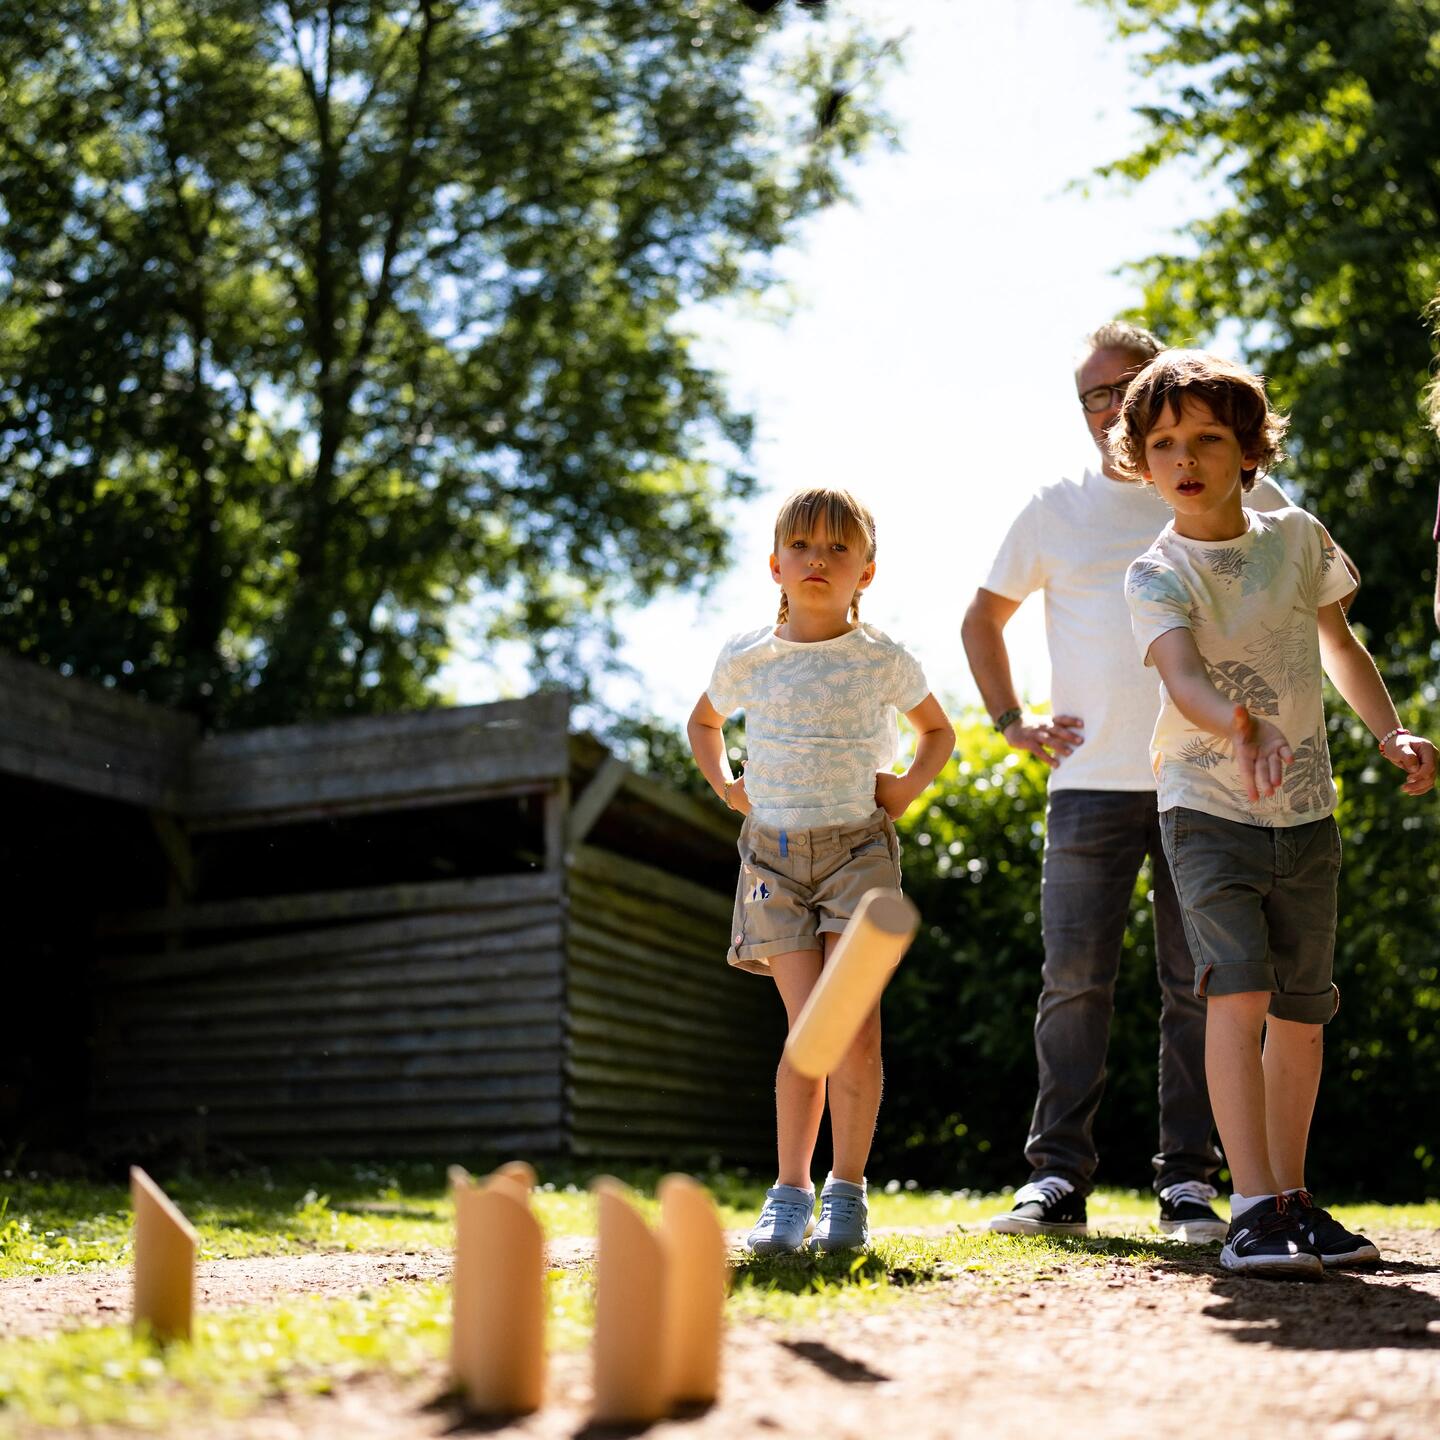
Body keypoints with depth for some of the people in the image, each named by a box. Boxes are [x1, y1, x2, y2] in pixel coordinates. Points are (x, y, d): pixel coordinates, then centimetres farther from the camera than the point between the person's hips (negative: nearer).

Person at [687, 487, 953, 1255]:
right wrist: (723, 783, 9)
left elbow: (938, 731, 19)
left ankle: (847, 1192, 5)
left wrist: (910, 786, 2)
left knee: (854, 1030, -8)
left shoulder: (882, 659, 1)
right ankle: (789, 1194, 6)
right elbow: (704, 721, 24)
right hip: (774, 850, 1)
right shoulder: (746, 656, 4)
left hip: (858, 846, 0)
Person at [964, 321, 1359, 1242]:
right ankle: (1058, 1178, 2)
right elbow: (983, 619, 22)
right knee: (1075, 980, -4)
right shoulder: (1056, 510, 10)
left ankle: (1189, 1181, 8)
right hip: (1090, 782, 0)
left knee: (1197, 985, 1)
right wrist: (1012, 721, 9)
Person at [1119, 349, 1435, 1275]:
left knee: (1303, 1012, 9)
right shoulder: (1157, 576, -10)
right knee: (1239, 991, -19)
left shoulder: (1299, 538, 3)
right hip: (1209, 809, -4)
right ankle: (1254, 1209, -19)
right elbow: (1181, 674, -29)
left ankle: (1294, 1199, 23)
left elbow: (1338, 645, 18)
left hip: (1306, 814, 4)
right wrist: (1241, 727, -49)